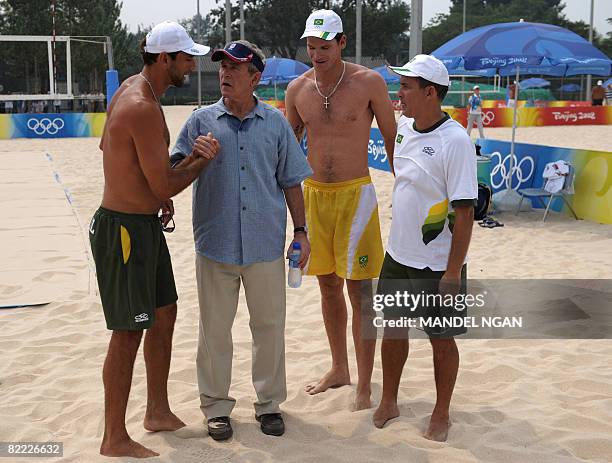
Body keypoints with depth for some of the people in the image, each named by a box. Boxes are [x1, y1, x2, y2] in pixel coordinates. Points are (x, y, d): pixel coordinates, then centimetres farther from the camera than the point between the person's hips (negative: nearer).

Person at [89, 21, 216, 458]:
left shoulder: (131, 89, 9)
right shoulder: (144, 108, -23)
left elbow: (107, 146, 23)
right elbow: (164, 186, -22)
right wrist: (203, 159, -5)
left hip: (145, 224, 10)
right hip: (125, 229, -10)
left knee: (164, 315, 18)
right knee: (128, 333, -2)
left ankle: (159, 411, 33)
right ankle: (115, 439, 10)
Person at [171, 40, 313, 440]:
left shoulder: (275, 122, 5)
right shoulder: (202, 121, 3)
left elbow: (291, 181, 9)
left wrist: (301, 231, 6)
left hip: (266, 243, 1)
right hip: (216, 243, 0)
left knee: (269, 325, 9)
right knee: (215, 328, 8)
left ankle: (270, 403, 26)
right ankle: (217, 407, 23)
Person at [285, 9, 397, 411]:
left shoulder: (369, 82, -8)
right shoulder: (298, 89, 3)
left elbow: (392, 139, 0)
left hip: (356, 194, -4)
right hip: (314, 194, 5)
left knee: (358, 290, -5)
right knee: (328, 286, 14)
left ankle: (364, 388, 4)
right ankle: (339, 370, 30)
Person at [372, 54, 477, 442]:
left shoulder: (456, 141, -20)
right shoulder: (404, 126, 2)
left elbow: (465, 211, -20)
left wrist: (453, 272, -20)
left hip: (438, 264, -7)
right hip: (398, 255, 7)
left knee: (441, 338, 8)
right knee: (393, 327, 16)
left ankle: (441, 416, 25)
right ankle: (389, 403, 34)